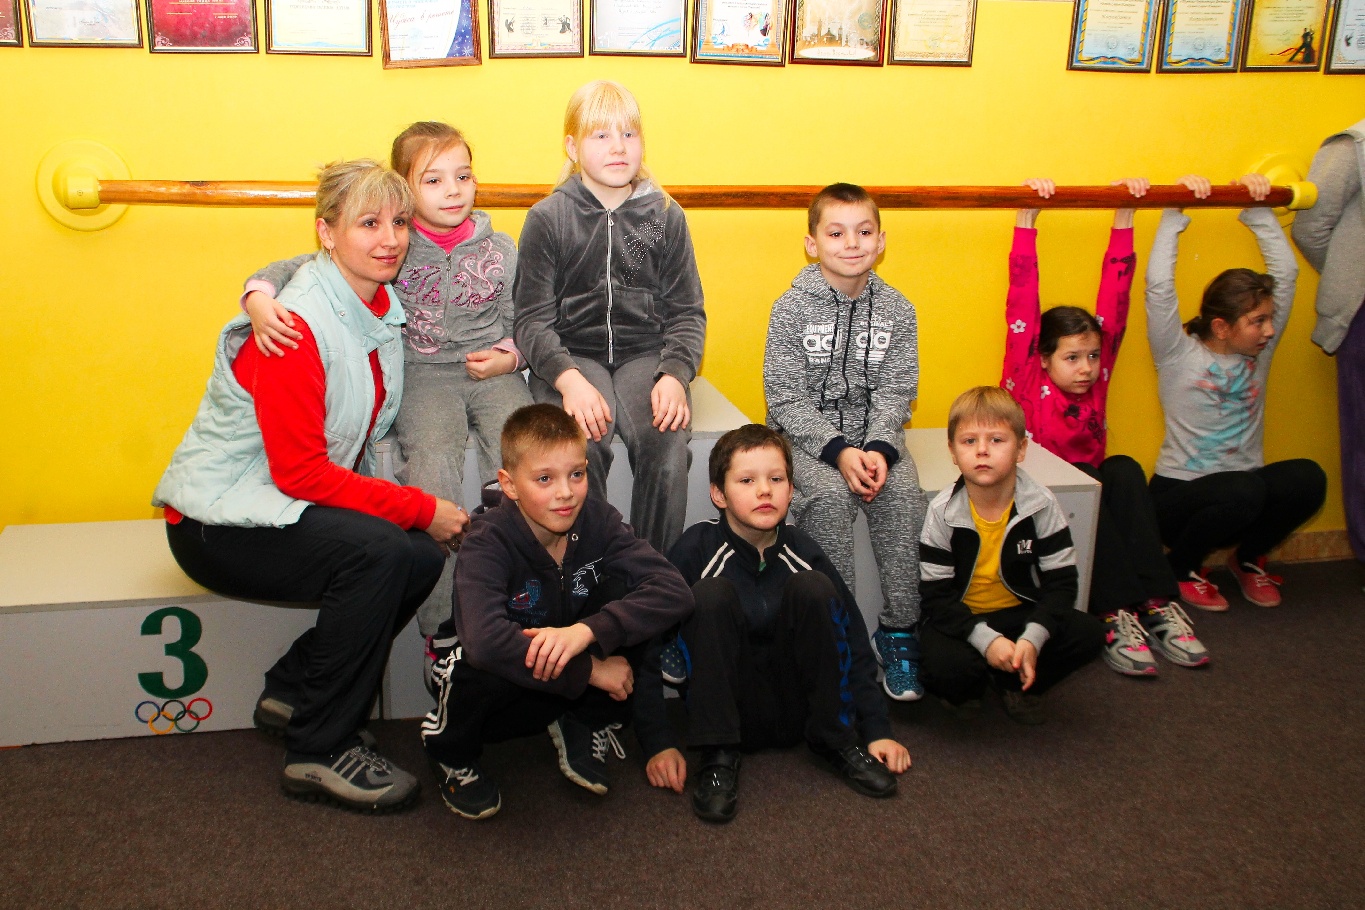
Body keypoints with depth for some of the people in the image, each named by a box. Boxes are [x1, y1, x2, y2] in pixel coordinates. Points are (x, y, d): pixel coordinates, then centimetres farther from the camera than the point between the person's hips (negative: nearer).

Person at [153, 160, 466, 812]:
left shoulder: (381, 310, 2)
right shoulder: (294, 325, -23)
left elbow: (366, 438, 11)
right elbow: (301, 472, -24)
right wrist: (420, 509, -22)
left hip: (280, 506, 8)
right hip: (218, 521, -8)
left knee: (423, 557, -12)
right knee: (380, 552, -27)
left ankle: (293, 690, 7)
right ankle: (320, 751, -13)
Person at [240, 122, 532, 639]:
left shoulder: (500, 250, 10)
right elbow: (302, 268, -3)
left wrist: (510, 357, -5)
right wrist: (260, 297, -24)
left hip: (492, 372, 2)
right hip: (421, 374, -2)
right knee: (431, 462, -30)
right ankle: (442, 628, -19)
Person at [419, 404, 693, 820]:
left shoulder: (597, 521, -14)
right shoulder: (488, 543, -25)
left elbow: (675, 591, -28)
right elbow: (484, 640, -44)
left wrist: (587, 630, -41)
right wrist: (589, 671, -37)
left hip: (575, 687, 3)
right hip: (500, 693, -2)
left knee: (622, 590, -21)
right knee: (477, 660, -37)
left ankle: (585, 728, 2)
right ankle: (452, 754, -1)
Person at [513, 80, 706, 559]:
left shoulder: (665, 215, 9)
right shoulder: (547, 218, 3)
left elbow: (686, 312, 8)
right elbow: (533, 318, -2)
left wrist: (675, 375, -12)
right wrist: (569, 379, -21)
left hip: (647, 353, 2)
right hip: (571, 354, -1)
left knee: (668, 447, -29)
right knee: (582, 446, -32)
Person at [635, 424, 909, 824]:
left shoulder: (802, 551, -4)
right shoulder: (696, 550, -13)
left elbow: (854, 643, -1)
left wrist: (877, 730, -7)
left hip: (797, 711, 2)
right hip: (728, 711, -2)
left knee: (813, 587, -20)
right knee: (712, 592, -26)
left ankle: (836, 741, -7)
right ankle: (718, 757, -19)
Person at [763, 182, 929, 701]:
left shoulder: (896, 309, 3)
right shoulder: (792, 308, -6)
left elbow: (895, 393, 1)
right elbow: (786, 399, -10)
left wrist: (879, 449, -18)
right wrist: (838, 451, -22)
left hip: (874, 432, 3)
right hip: (807, 433, -2)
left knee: (903, 493, -25)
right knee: (830, 494, -31)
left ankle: (899, 628, -14)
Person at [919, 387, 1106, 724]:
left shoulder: (1041, 504, -10)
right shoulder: (943, 511, -14)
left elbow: (1061, 581, -10)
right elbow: (936, 595, -14)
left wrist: (1032, 638, -27)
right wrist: (986, 639, -29)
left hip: (1021, 613, 3)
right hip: (961, 620, -3)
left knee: (1089, 633, -21)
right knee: (945, 664, -34)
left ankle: (1014, 684, 3)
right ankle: (966, 689, 5)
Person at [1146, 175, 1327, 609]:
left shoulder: (1259, 352, 6)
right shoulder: (1178, 356, -8)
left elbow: (1286, 271, 3)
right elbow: (1159, 285, -21)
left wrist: (1258, 210, -1)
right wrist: (1174, 213, -18)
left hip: (1244, 489, 5)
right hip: (1180, 493, -5)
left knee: (1307, 477, -26)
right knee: (1243, 490, -37)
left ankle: (1248, 557, 3)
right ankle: (1180, 568, -6)